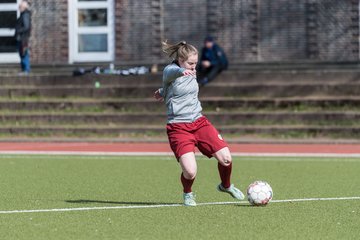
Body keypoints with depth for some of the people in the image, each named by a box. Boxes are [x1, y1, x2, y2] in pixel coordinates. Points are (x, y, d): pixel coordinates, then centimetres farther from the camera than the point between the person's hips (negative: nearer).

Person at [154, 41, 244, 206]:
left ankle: (226, 186, 25)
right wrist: (182, 71, -59)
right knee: (190, 172, -21)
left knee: (225, 158, -8)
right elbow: (171, 73, -38)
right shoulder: (170, 71, -10)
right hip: (179, 128, -6)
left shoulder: (192, 73, 11)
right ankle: (187, 193, 15)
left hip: (199, 122, 6)